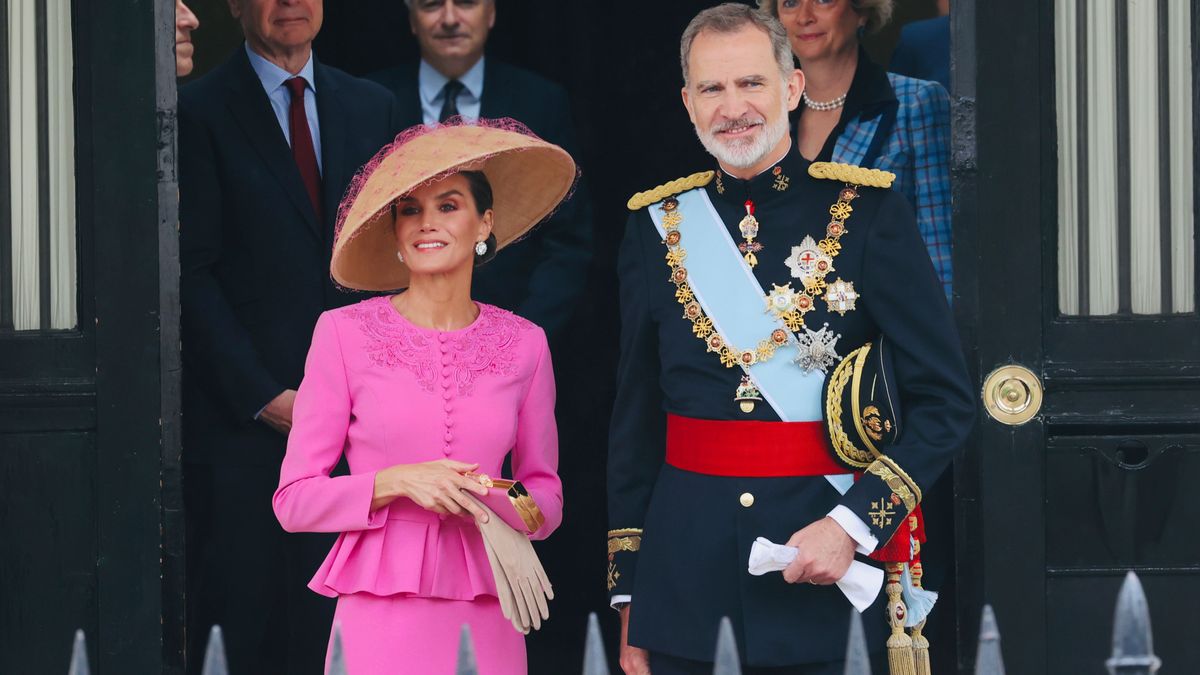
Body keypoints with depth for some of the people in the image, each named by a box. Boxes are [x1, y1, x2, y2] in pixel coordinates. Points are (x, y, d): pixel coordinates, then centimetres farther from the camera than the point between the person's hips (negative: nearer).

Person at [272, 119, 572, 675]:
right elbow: (295, 499, -1)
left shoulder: (523, 344, 6)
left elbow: (547, 493, 14)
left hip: (486, 626, 2)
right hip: (382, 622, -2)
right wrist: (398, 482, -15)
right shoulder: (344, 333, -1)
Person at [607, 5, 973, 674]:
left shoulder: (871, 212, -3)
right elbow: (636, 420, 10)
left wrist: (852, 524, -15)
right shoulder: (659, 223, 6)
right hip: (686, 585, 2)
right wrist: (628, 602, 8)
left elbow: (945, 401, -4)